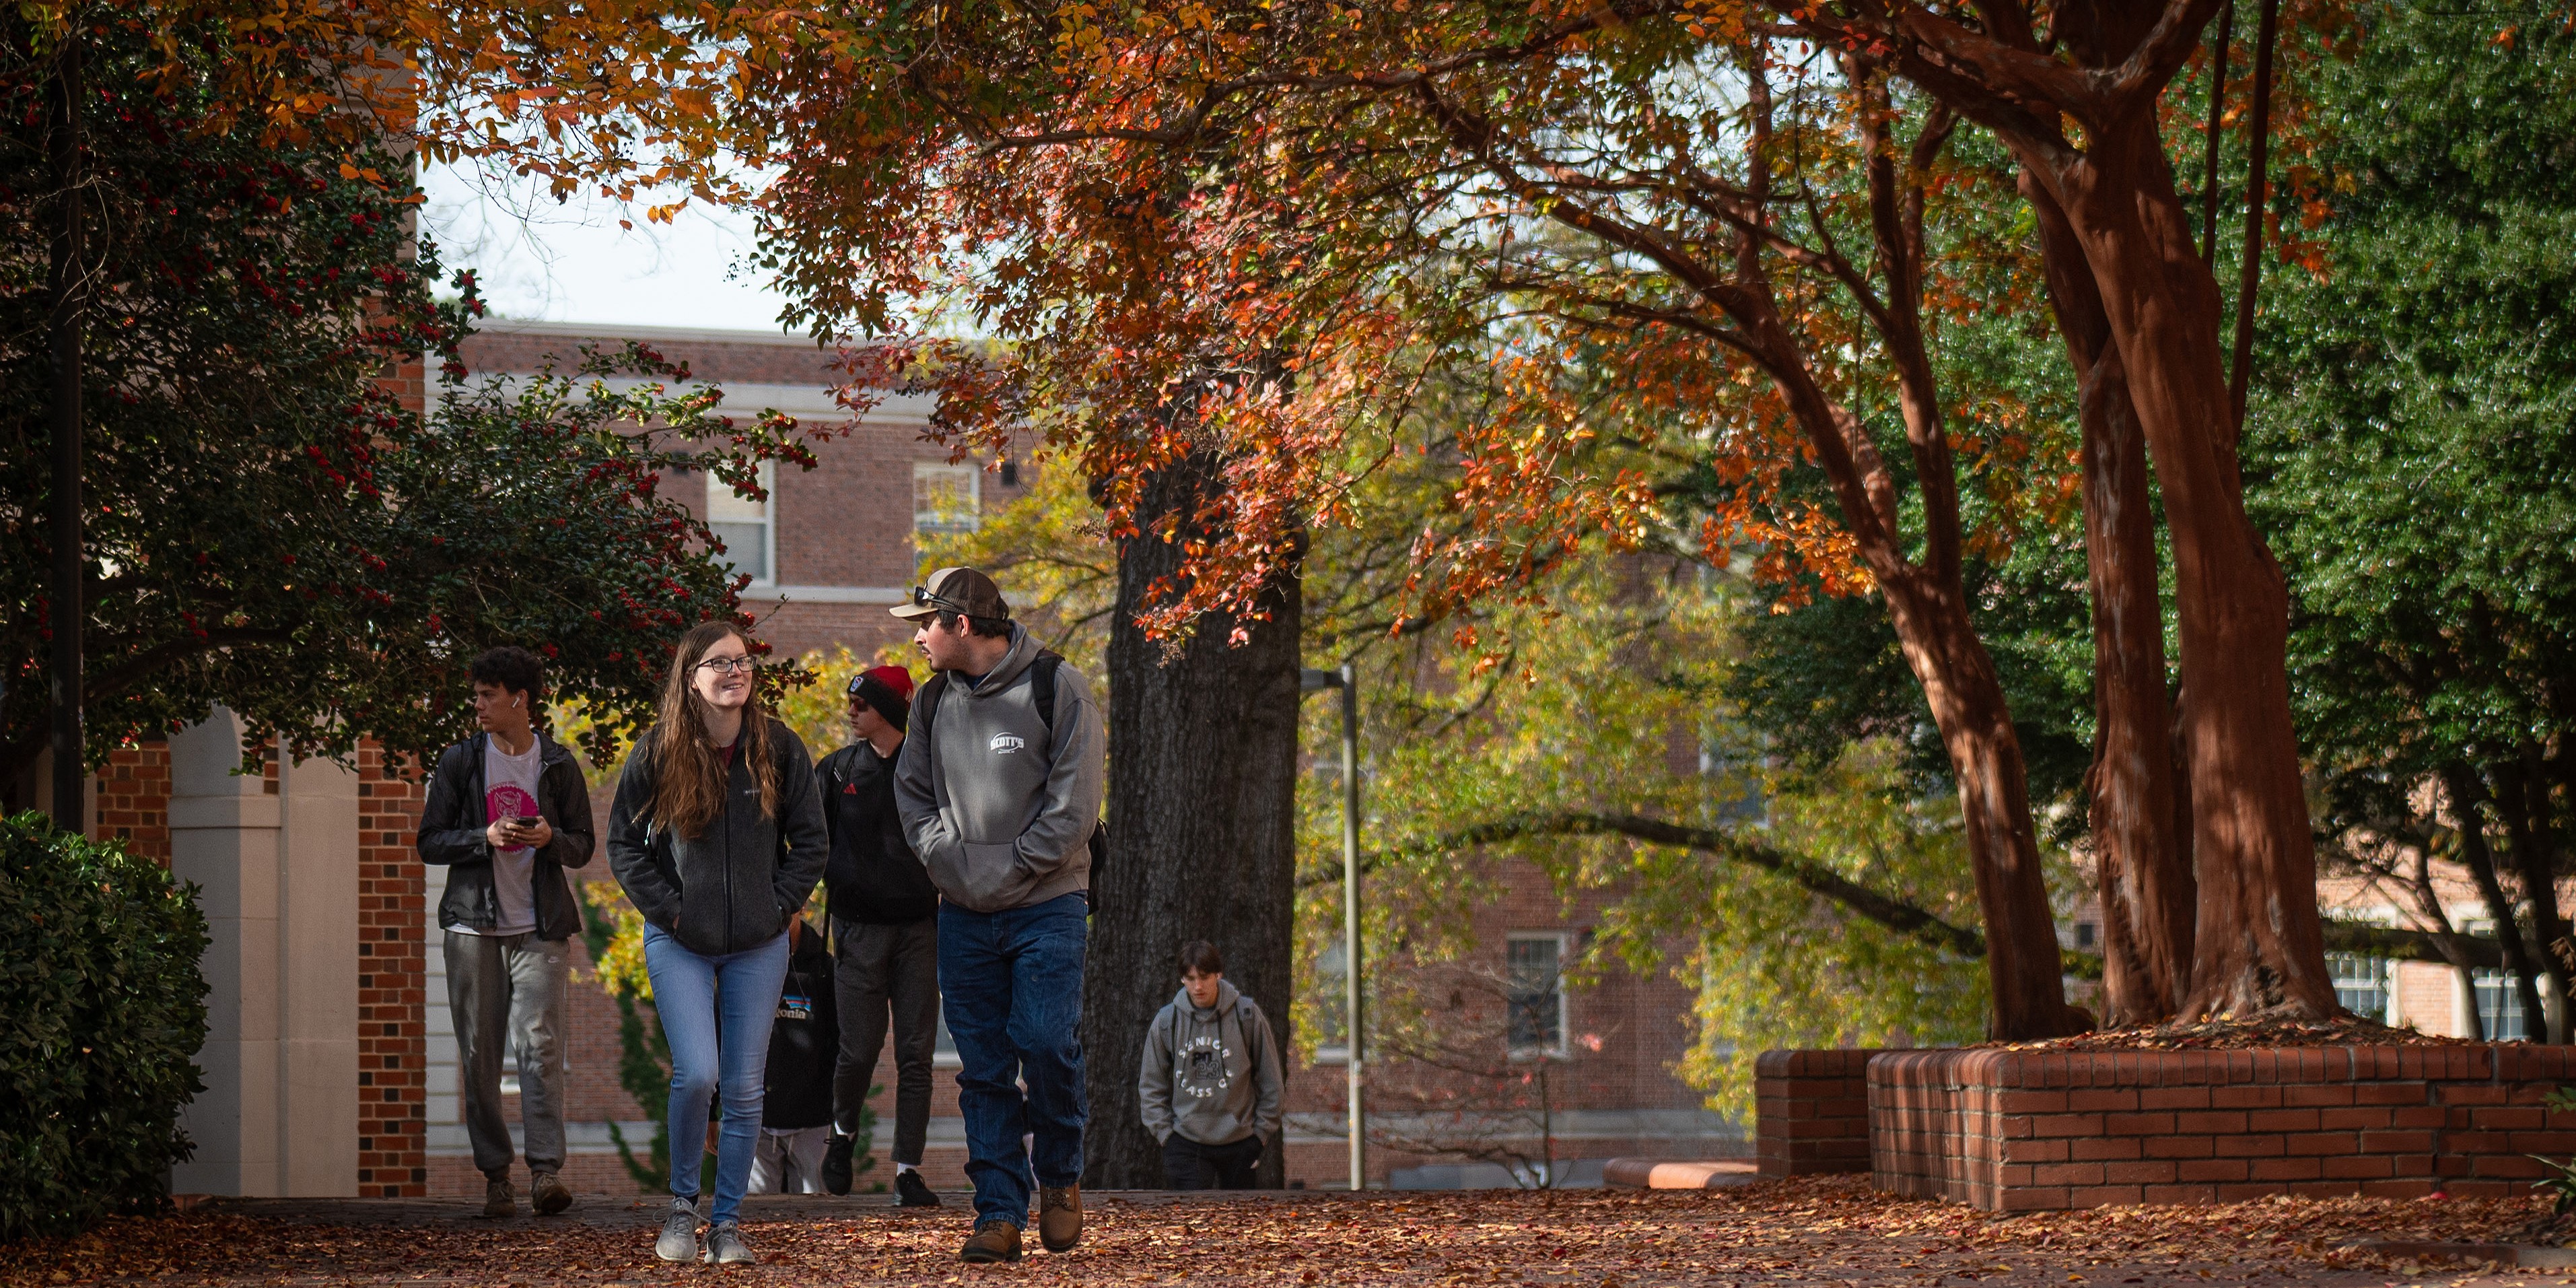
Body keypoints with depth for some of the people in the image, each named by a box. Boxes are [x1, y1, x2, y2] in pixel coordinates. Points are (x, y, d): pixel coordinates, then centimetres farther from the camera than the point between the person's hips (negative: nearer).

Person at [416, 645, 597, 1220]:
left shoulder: (558, 765, 6)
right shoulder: (459, 762, 6)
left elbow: (583, 848, 10)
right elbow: (429, 842, 5)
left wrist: (551, 838, -12)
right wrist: (487, 838, -12)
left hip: (540, 926, -1)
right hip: (474, 926, 1)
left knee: (540, 1043, -13)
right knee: (479, 1053, 0)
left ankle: (546, 1171, -17)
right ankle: (495, 1176, 7)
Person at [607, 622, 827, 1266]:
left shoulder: (778, 747, -2)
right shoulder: (657, 751, -5)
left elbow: (810, 842, 5)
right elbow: (623, 843, 1)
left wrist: (779, 906, -5)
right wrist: (667, 908, -6)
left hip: (758, 946, 2)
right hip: (679, 945, -2)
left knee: (744, 1088, 2)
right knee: (696, 1073, -15)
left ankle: (727, 1222, 13)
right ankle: (682, 1202, 8)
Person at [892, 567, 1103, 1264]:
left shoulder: (1055, 686, -5)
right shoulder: (933, 700, 11)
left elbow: (1075, 800, -9)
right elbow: (912, 789, 16)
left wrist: (1010, 867, -12)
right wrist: (946, 858, -2)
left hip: (1048, 907, -4)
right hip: (963, 913, 4)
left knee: (1045, 1042, -15)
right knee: (983, 1067, 1)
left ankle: (1059, 1173, 8)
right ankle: (999, 1213, 3)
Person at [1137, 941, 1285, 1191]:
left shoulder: (1247, 1015, -3)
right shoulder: (1167, 1020, 0)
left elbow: (1269, 1080, 5)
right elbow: (1151, 1084, 10)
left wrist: (1261, 1133, 2)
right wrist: (1165, 1133, 1)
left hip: (1238, 1141, 0)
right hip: (1186, 1144, 0)